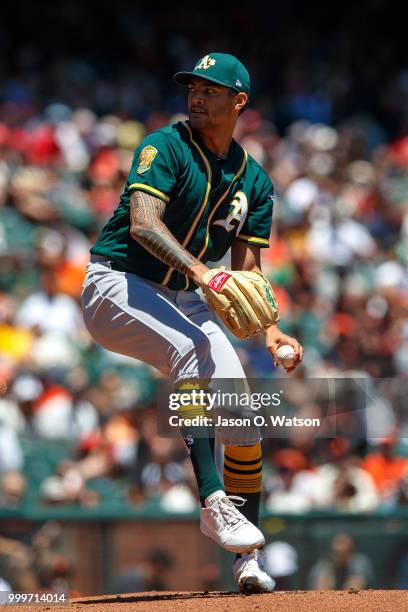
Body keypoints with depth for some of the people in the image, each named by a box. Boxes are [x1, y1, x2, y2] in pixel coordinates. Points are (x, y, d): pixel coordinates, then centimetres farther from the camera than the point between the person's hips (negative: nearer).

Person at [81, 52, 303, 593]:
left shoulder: (254, 180, 7)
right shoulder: (165, 147, -12)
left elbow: (247, 268, 6)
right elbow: (143, 223, -27)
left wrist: (270, 330, -11)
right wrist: (197, 269, -43)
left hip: (183, 300, 7)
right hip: (118, 285, -6)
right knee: (194, 352, -34)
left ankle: (250, 561, 4)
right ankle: (213, 503, -37)